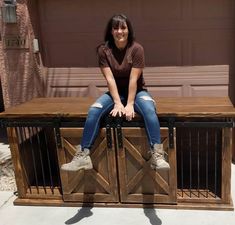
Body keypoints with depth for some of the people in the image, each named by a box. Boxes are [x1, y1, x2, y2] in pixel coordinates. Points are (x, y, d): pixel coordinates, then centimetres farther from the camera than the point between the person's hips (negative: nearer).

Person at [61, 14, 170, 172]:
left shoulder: (137, 48, -13)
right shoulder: (104, 50, -7)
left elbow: (133, 79, -18)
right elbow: (110, 79, -13)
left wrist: (130, 104, -24)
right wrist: (118, 103, -22)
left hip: (136, 92, -1)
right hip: (116, 93, 2)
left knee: (149, 110, -34)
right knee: (93, 111, -25)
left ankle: (157, 155, -33)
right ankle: (83, 156, -21)